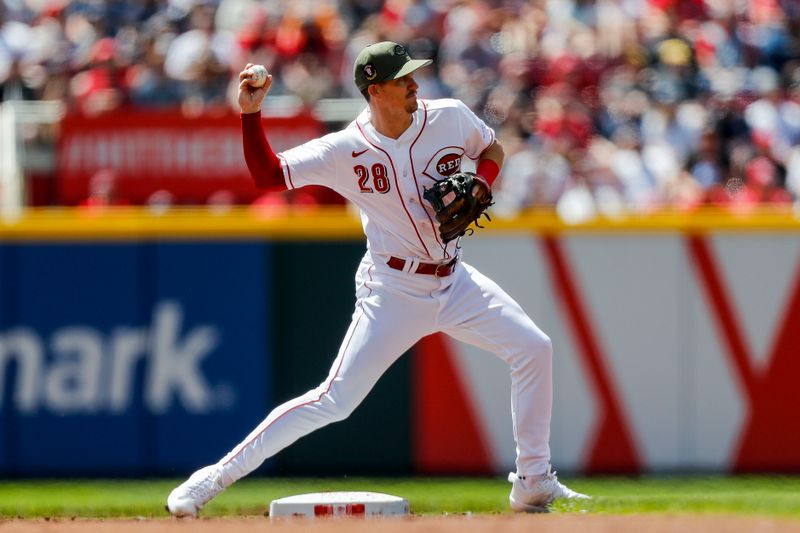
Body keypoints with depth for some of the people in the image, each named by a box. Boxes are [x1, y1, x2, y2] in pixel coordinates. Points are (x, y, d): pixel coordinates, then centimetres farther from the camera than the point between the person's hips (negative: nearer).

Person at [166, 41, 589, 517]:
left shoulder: (451, 118, -6)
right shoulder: (345, 150, -15)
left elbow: (492, 149, 14)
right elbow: (268, 175, -16)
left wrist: (479, 188, -7)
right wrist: (251, 114, -28)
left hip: (454, 281, 5)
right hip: (393, 293, -5)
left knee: (534, 349, -6)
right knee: (334, 401, -10)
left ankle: (533, 482, 6)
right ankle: (219, 475, -4)